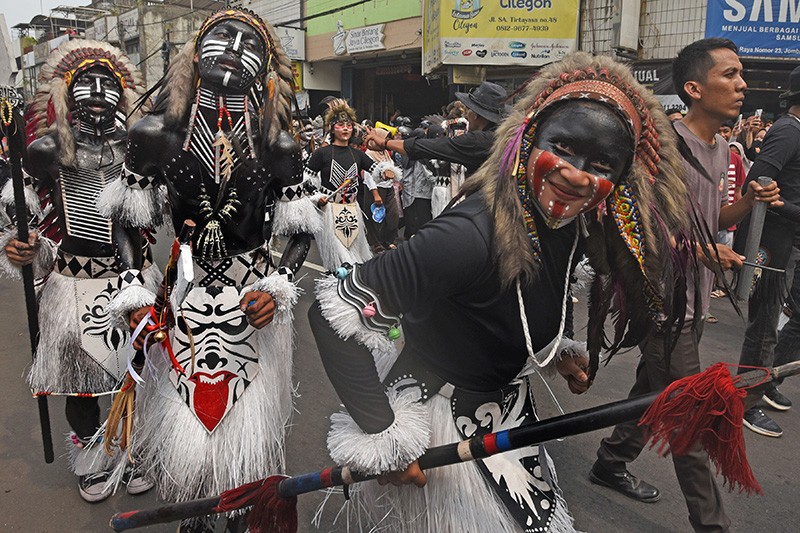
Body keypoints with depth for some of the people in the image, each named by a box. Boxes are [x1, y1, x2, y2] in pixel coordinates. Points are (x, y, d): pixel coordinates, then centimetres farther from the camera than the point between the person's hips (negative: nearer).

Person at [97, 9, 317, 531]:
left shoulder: (279, 147, -2)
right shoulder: (157, 133, -2)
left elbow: (300, 232, 4)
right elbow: (126, 223, 4)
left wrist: (278, 287, -11)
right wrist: (133, 297, -5)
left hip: (253, 302, 0)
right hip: (180, 297, 0)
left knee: (248, 427, 10)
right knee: (182, 426, 9)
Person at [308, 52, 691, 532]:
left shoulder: (573, 229, -7)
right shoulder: (471, 235, -34)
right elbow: (337, 311, -33)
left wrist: (558, 350, 6)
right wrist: (380, 436, -28)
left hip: (510, 412, 8)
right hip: (439, 424, -8)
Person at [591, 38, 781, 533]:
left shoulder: (720, 148, 11)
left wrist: (749, 200, -1)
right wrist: (702, 251, -21)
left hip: (693, 298, 9)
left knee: (655, 390, 21)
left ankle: (612, 462, 40)